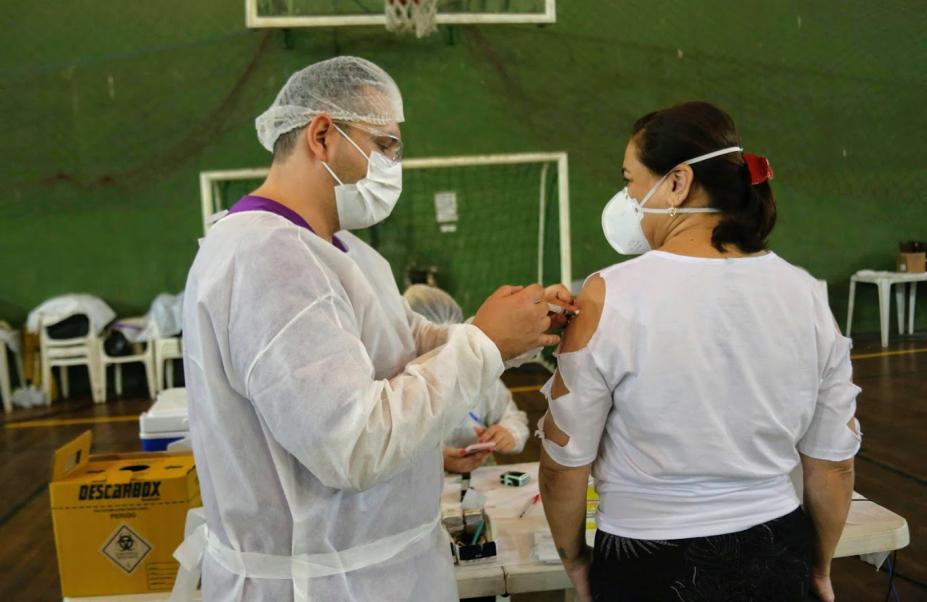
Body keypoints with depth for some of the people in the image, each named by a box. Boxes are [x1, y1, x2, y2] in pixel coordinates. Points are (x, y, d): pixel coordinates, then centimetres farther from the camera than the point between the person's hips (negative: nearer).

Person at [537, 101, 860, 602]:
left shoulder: (610, 297, -18)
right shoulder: (804, 293, -5)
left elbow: (564, 462, -11)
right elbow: (834, 463, 3)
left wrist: (574, 560, 6)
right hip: (778, 559, 4)